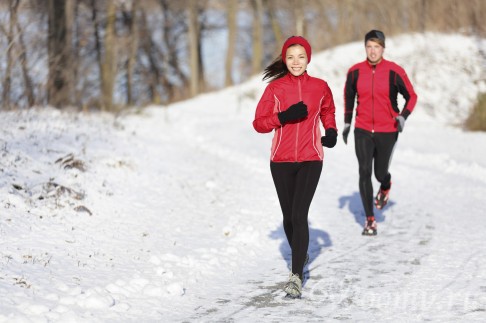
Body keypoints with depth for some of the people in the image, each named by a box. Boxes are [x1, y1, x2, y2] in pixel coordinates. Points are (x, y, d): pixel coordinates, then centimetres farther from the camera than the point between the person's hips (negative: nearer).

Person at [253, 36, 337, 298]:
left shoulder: (320, 87, 2)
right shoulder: (275, 88, -1)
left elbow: (328, 112, 22)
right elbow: (259, 123, -2)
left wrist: (331, 131, 4)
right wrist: (284, 117, -18)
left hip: (310, 160, -1)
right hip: (281, 160, 1)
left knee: (299, 215, -14)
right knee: (288, 215, 11)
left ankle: (296, 275, -15)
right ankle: (299, 255, 39)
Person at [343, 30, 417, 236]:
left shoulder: (394, 72, -10)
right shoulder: (355, 71, -3)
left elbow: (411, 96, 0)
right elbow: (348, 95, 14)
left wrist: (403, 116, -16)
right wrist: (347, 122, 13)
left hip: (387, 131, -1)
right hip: (362, 131, 1)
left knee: (380, 173, 6)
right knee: (364, 173, -9)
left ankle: (385, 186, 47)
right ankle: (370, 220, 1)